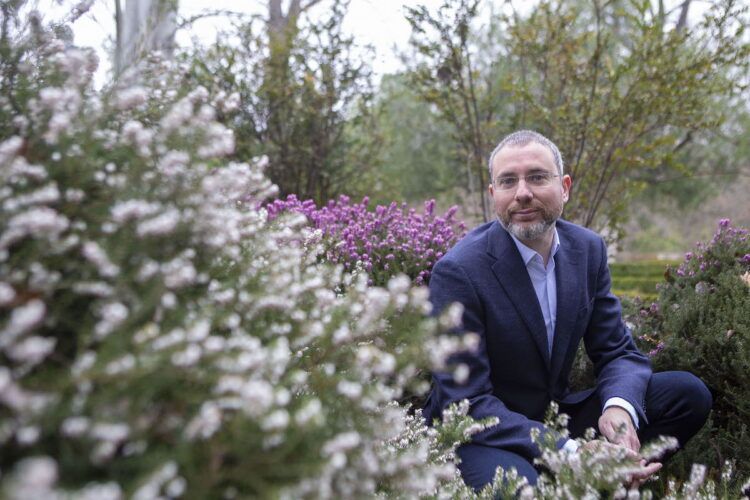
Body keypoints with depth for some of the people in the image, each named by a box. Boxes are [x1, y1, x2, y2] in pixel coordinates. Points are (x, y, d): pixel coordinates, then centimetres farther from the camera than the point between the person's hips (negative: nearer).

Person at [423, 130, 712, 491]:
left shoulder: (589, 248, -2)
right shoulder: (457, 271, -21)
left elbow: (618, 351, 1)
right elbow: (466, 403, -23)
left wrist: (619, 407, -23)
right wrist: (570, 451, -33)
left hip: (557, 416, 6)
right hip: (479, 435, -6)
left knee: (689, 393, -6)